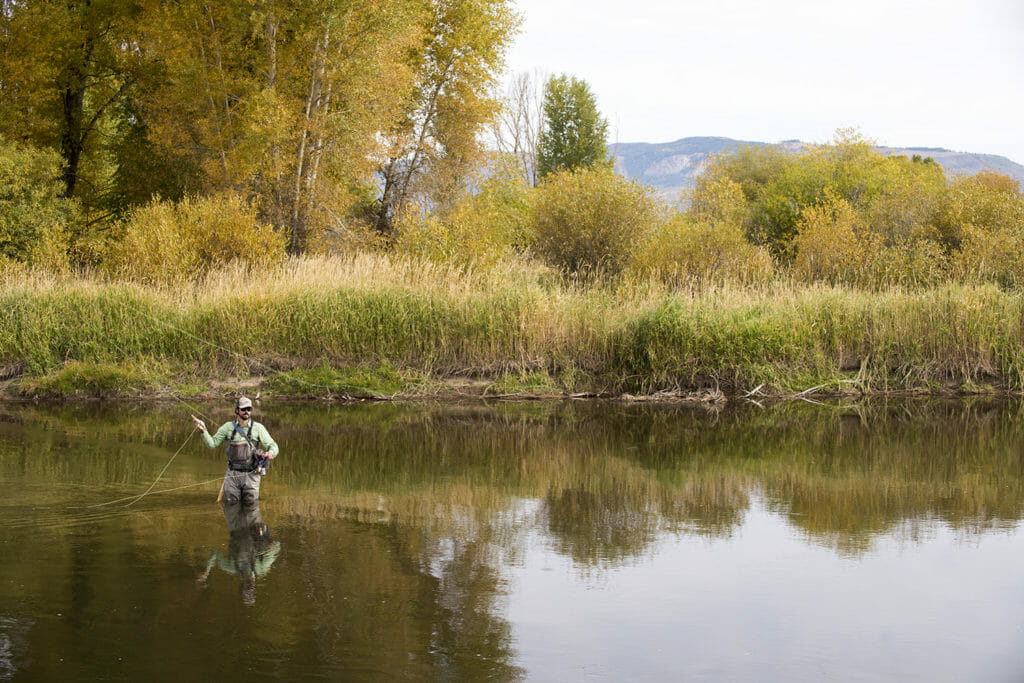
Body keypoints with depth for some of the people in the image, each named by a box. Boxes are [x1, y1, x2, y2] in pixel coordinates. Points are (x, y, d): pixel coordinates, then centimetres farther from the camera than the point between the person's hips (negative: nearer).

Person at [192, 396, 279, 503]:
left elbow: (272, 446, -3)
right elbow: (212, 443, 4)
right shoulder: (228, 427, 4)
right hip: (233, 474, 1)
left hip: (251, 474, -1)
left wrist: (271, 453, -26)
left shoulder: (258, 428, 0)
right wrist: (203, 429, -11)